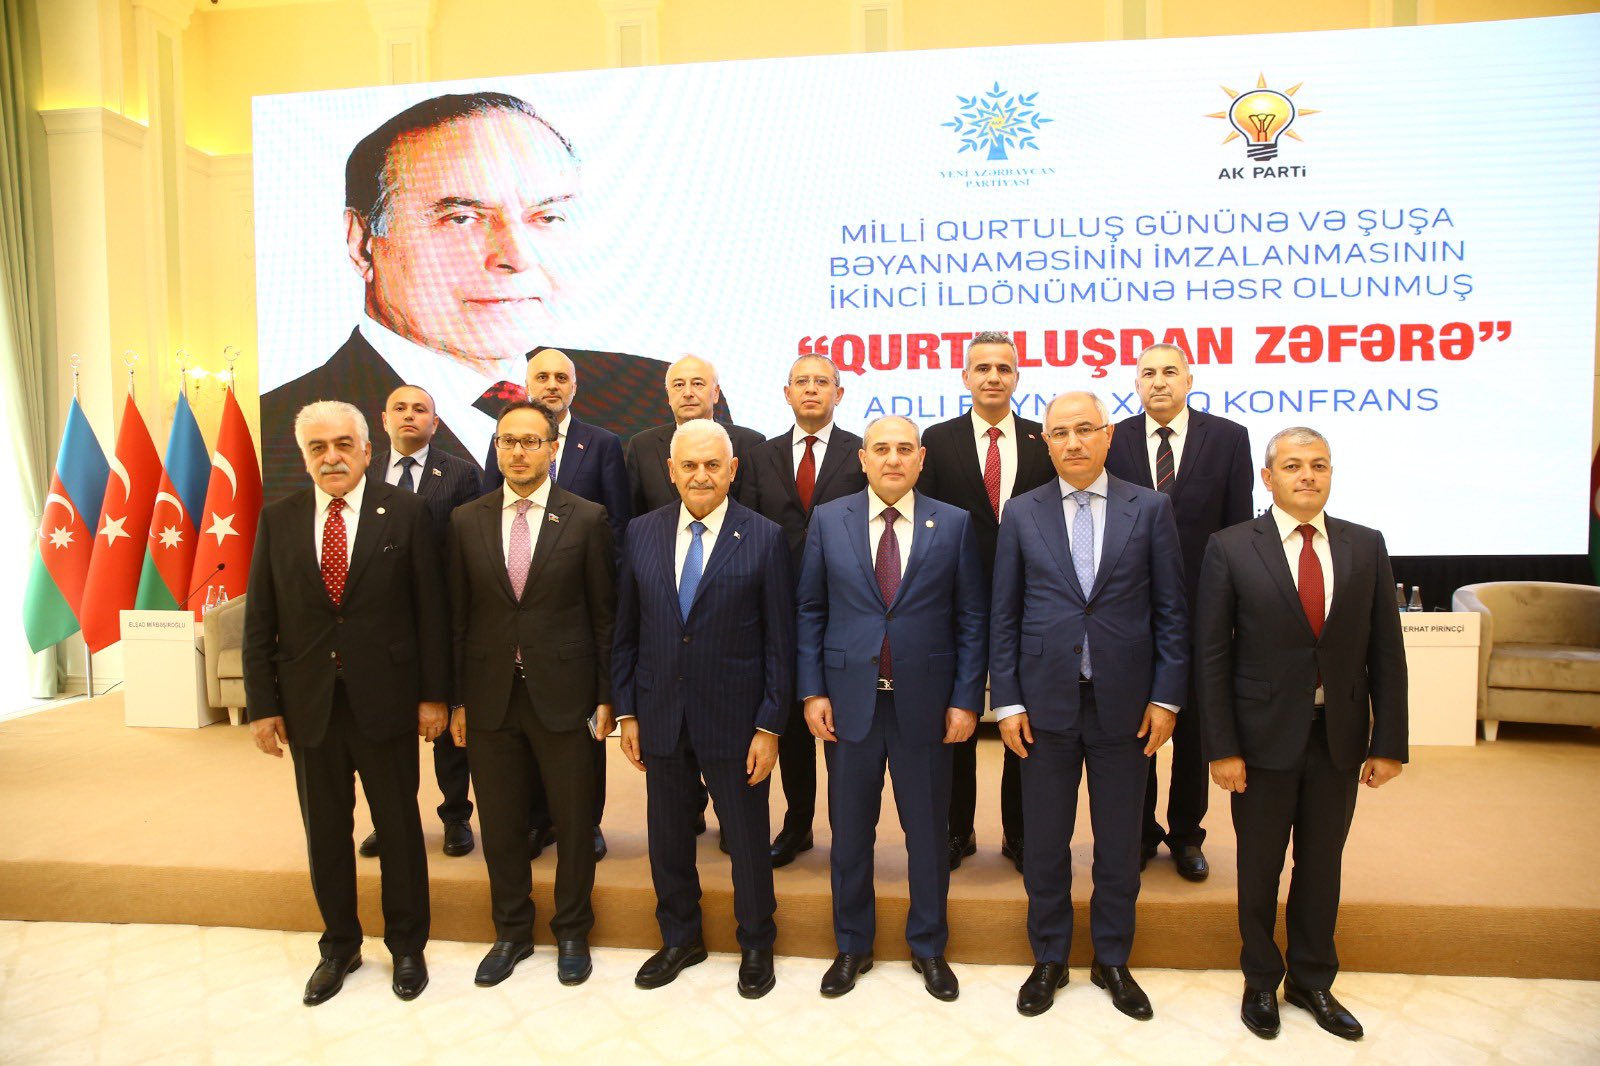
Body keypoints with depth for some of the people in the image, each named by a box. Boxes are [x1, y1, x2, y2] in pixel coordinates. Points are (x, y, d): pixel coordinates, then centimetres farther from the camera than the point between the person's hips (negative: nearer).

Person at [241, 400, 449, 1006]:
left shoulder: (404, 511, -5)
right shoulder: (278, 519, 2)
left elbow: (429, 608, -5)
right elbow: (259, 621, 4)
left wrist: (433, 694, -6)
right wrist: (262, 706, 1)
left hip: (385, 699, -2)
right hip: (308, 705, 2)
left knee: (399, 827, 11)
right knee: (325, 831, 15)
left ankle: (406, 945, 29)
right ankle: (339, 945, 34)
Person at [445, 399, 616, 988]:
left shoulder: (587, 518, -4)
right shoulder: (466, 520, 4)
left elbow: (605, 614, -2)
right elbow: (457, 616, 6)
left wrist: (606, 697, -3)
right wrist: (456, 699, 4)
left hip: (563, 695, -2)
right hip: (489, 696, 2)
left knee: (575, 823, 9)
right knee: (500, 824, 14)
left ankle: (572, 933, 30)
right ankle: (512, 932, 34)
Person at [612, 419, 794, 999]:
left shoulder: (764, 539, -8)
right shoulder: (641, 533, 2)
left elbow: (779, 642, -7)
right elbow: (626, 631, 6)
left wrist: (770, 727, -9)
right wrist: (626, 712, 3)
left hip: (734, 719, -3)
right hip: (659, 716, 3)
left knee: (747, 836, 11)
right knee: (667, 834, 17)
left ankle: (756, 944, 35)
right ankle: (679, 939, 39)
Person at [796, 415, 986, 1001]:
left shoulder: (954, 524, 0)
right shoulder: (828, 520, 1)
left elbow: (972, 618, 0)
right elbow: (810, 612, 3)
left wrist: (966, 699, -4)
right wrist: (812, 692, -3)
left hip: (925, 703, 0)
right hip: (849, 700, 1)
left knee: (927, 830, 12)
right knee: (850, 831, 13)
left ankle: (928, 947, 33)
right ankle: (852, 946, 32)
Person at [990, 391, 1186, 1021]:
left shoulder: (1149, 508, 1)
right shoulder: (1022, 514, 2)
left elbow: (1171, 610, 1)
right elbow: (1003, 615, 2)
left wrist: (1166, 696, -4)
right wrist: (1006, 701, -3)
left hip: (1122, 703, 0)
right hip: (1045, 702, 0)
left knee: (1120, 842, 12)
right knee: (1045, 841, 11)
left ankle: (1112, 962, 33)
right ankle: (1048, 960, 30)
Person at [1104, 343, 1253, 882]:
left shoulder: (1228, 437, -1)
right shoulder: (1114, 441, 0)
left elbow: (1238, 526, 0)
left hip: (1201, 605, 0)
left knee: (1194, 726, 12)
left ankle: (1186, 835, 29)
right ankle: (1141, 831, 28)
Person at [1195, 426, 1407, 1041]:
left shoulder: (1366, 547, 2)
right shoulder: (1230, 549, -7)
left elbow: (1385, 651, 3)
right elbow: (1212, 655, -8)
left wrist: (1389, 742, 0)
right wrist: (1221, 748, -11)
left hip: (1340, 737, 3)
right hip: (1264, 736, -2)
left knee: (1322, 865, 15)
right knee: (1259, 865, 12)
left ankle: (1313, 981, 36)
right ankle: (1261, 982, 32)